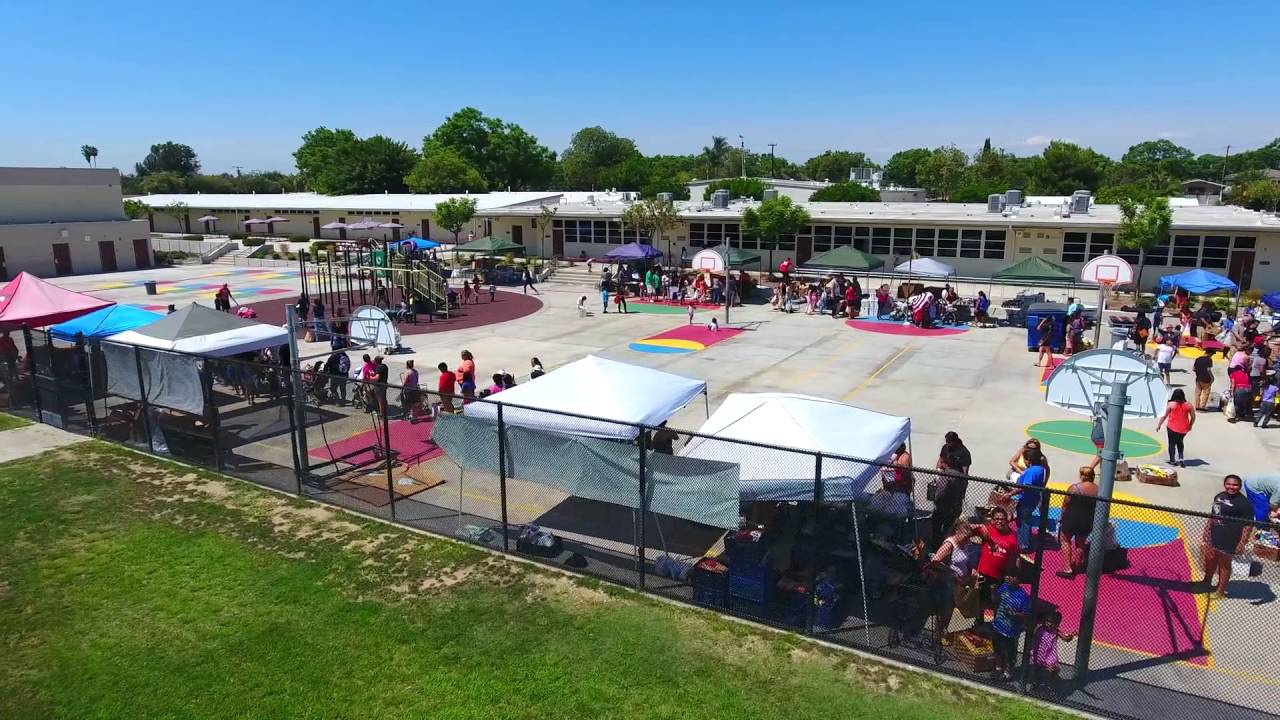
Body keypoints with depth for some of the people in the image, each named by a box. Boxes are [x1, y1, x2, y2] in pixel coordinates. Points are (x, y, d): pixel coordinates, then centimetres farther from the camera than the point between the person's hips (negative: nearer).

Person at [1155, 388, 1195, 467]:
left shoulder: (1171, 404, -12)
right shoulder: (1188, 405, -5)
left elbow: (1164, 416, -8)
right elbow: (1193, 417, 1)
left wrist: (1158, 425, 1)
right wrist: (1190, 426, 17)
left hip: (1172, 428, -3)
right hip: (1184, 429, 3)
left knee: (1172, 443, 10)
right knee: (1180, 442, 24)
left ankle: (1172, 460, 11)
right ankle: (1181, 458, 14)